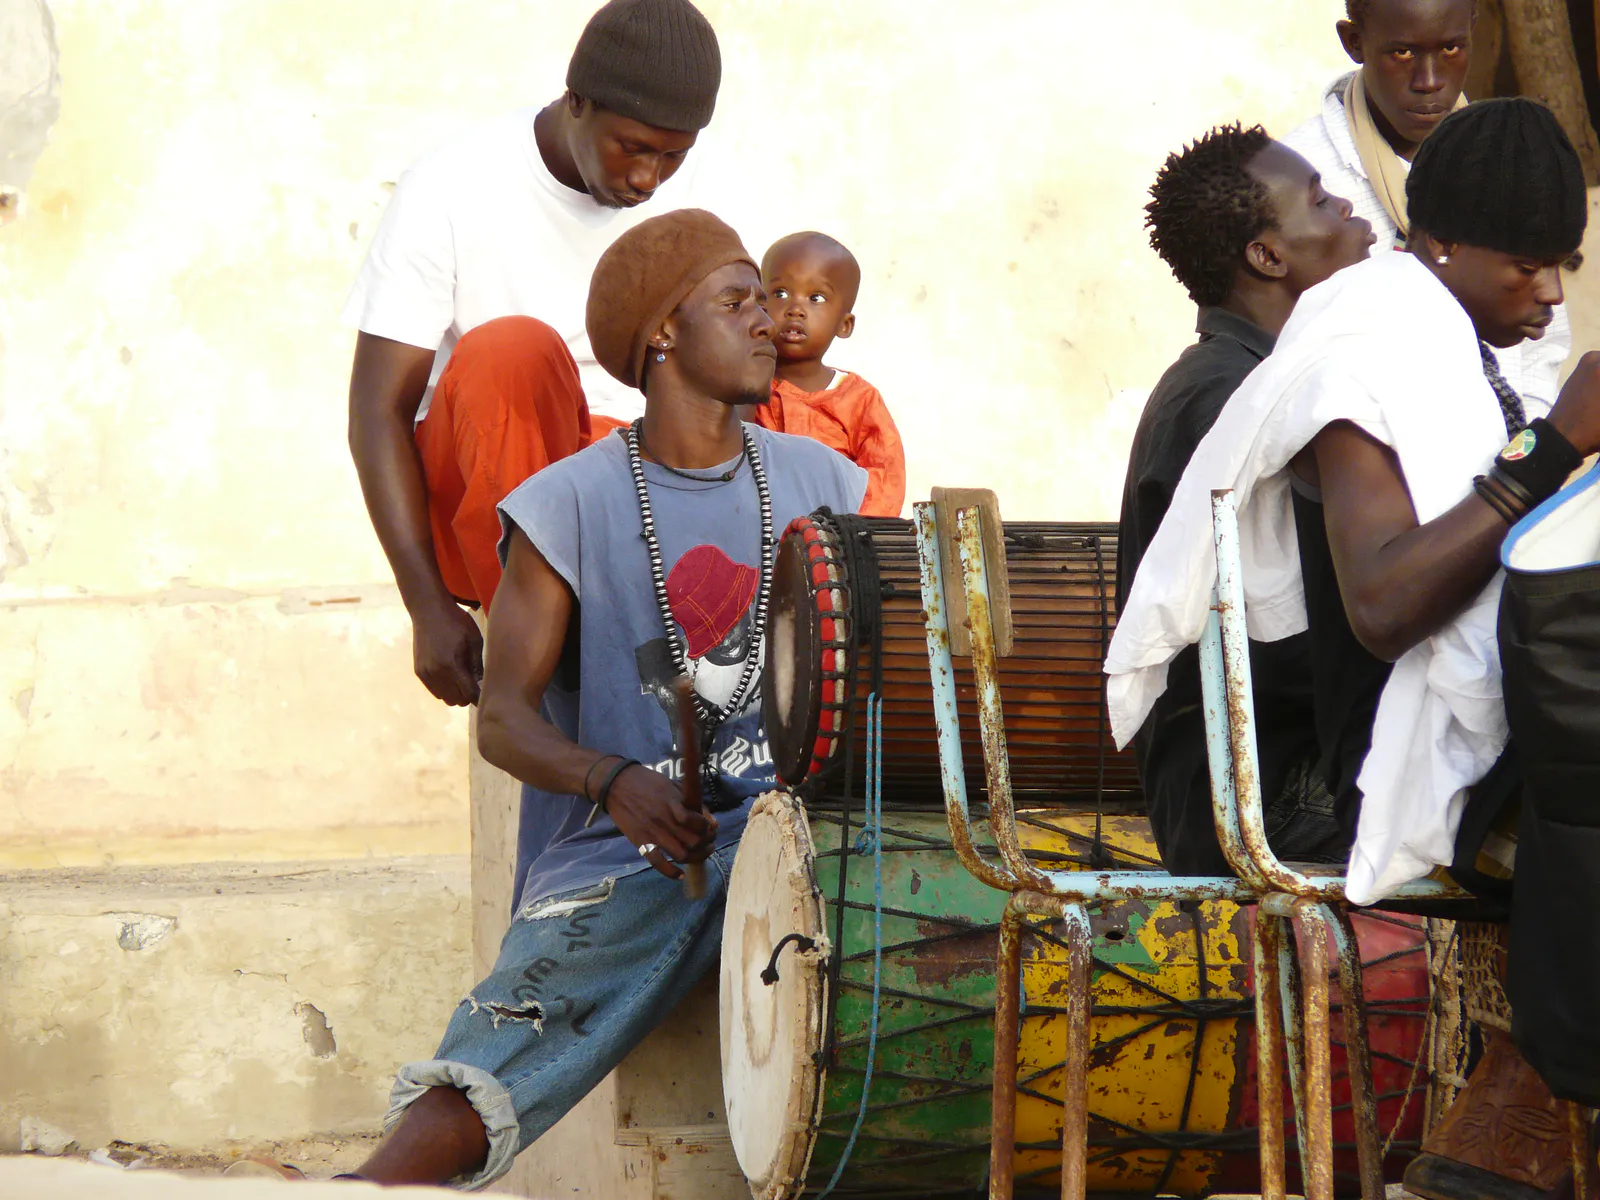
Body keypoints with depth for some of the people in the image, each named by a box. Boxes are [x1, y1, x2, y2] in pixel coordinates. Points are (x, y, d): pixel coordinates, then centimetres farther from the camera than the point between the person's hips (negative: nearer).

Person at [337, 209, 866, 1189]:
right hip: (624, 854, -2)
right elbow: (504, 719, 1)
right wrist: (614, 783, -19)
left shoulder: (819, 484, 15)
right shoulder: (570, 504, 5)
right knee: (466, 1109, -23)